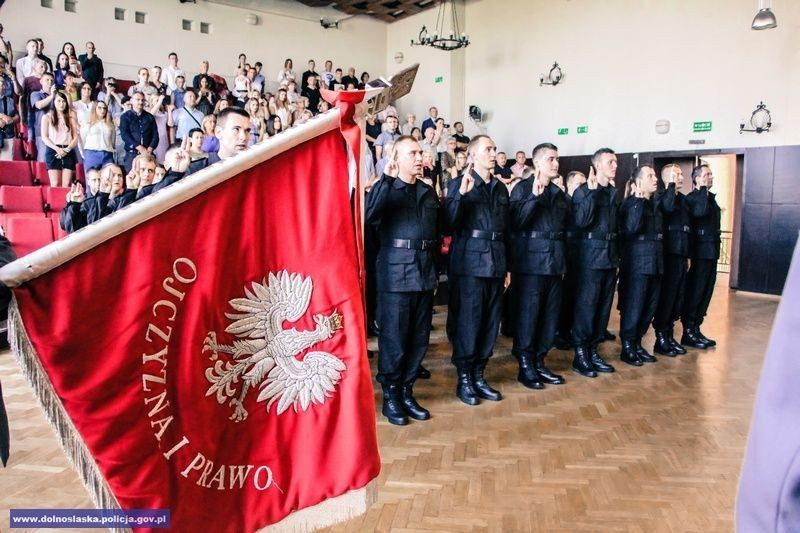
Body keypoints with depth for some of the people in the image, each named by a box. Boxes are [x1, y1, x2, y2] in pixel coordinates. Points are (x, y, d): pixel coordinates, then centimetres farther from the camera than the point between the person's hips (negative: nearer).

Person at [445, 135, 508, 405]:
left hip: (496, 262, 6)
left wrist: (507, 265, 15)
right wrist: (461, 193, -26)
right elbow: (450, 223, -13)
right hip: (470, 262, -5)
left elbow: (505, 228, 17)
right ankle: (464, 379, 11)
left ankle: (478, 375, 20)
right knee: (468, 320, -2)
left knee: (490, 321, 8)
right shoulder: (459, 183, -1)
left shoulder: (501, 188, 15)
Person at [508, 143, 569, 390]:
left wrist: (563, 258, 14)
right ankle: (525, 367, 7)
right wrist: (534, 196, -23)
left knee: (550, 316, 9)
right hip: (530, 260, -6)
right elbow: (516, 221, -16)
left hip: (554, 261, 7)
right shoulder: (523, 188, -1)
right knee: (527, 314, -3)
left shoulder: (559, 193, 17)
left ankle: (539, 362, 20)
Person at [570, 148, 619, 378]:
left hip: (611, 255, 7)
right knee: (586, 305, -4)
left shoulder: (614, 192, 13)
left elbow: (617, 225, 17)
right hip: (591, 255, -7)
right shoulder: (583, 190, -6)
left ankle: (593, 350, 18)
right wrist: (591, 192, -23)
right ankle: (580, 354, 5)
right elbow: (580, 221, -20)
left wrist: (618, 255, 14)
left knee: (603, 305, 9)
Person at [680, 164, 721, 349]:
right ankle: (688, 332, 2)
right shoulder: (691, 198, -8)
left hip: (711, 252, 9)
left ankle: (696, 329, 19)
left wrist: (716, 248, 16)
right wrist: (703, 189, -18)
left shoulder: (711, 197, 17)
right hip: (700, 252, -8)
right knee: (694, 292, -4)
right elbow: (700, 211, -30)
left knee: (705, 292, 11)